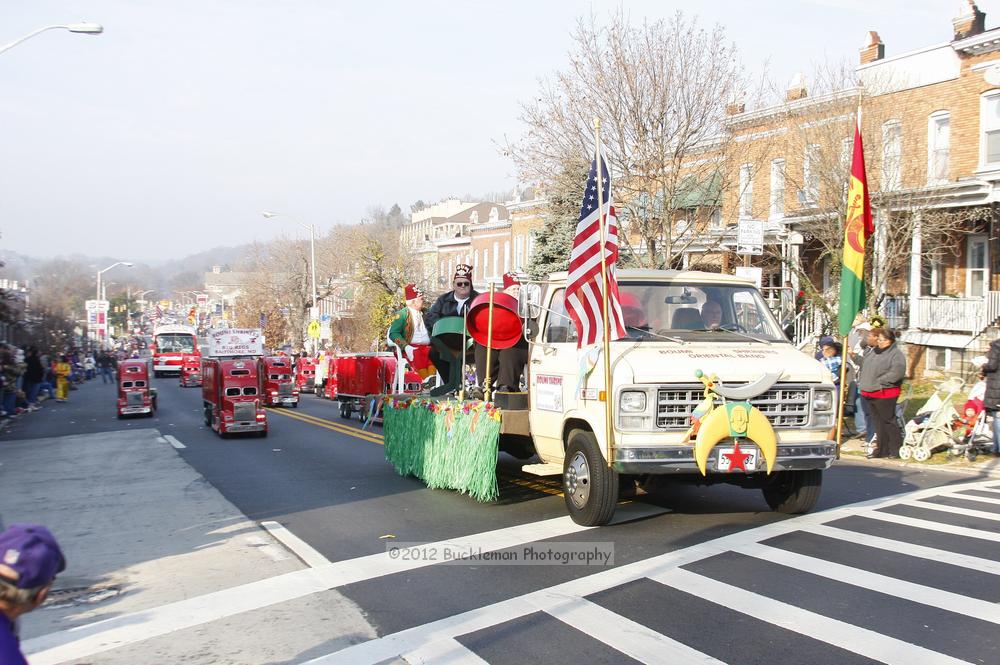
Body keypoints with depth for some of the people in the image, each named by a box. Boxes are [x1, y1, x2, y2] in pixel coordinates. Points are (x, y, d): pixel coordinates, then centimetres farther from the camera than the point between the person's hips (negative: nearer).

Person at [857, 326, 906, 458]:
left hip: (885, 394, -8)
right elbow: (863, 364, 28)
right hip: (869, 393, 8)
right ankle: (882, 449, 22)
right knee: (878, 422, 14)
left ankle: (896, 449, 10)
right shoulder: (874, 351, 14)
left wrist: (879, 382, -21)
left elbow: (897, 372, -23)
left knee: (888, 420, -1)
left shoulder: (896, 354, -11)